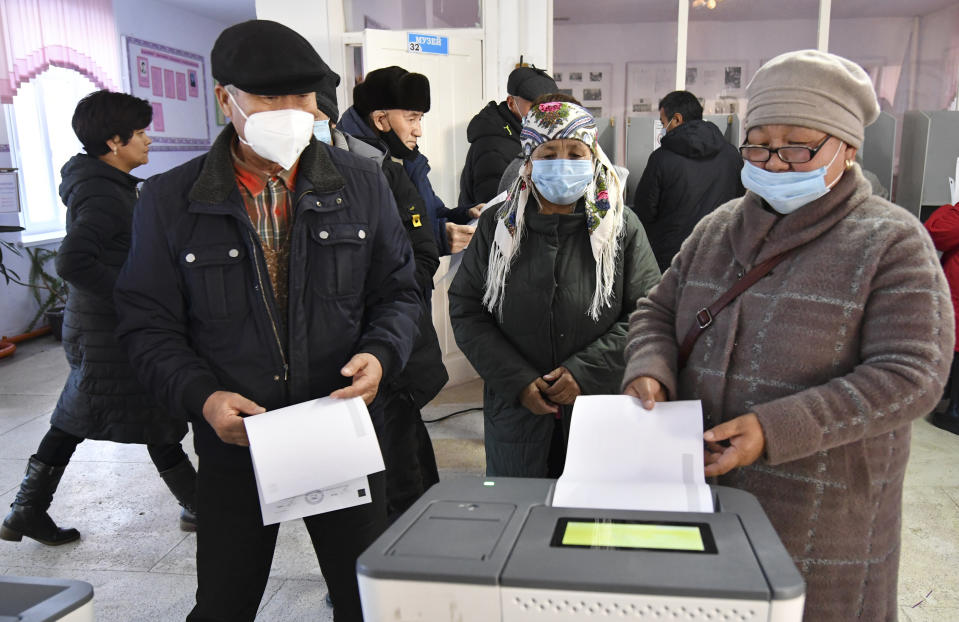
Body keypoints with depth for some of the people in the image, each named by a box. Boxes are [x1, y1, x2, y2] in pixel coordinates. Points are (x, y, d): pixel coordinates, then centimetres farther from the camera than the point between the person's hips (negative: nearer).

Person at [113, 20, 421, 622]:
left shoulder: (362, 183, -1)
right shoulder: (169, 200, -4)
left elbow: (396, 291, 5)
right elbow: (150, 324, -1)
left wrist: (380, 353, -15)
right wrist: (201, 396, -17)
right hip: (233, 444, 0)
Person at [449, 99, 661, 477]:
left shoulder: (621, 227, -1)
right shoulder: (498, 226, 1)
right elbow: (466, 311, 0)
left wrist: (585, 371, -14)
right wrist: (517, 381, -11)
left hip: (603, 410, -1)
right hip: (515, 413, 1)